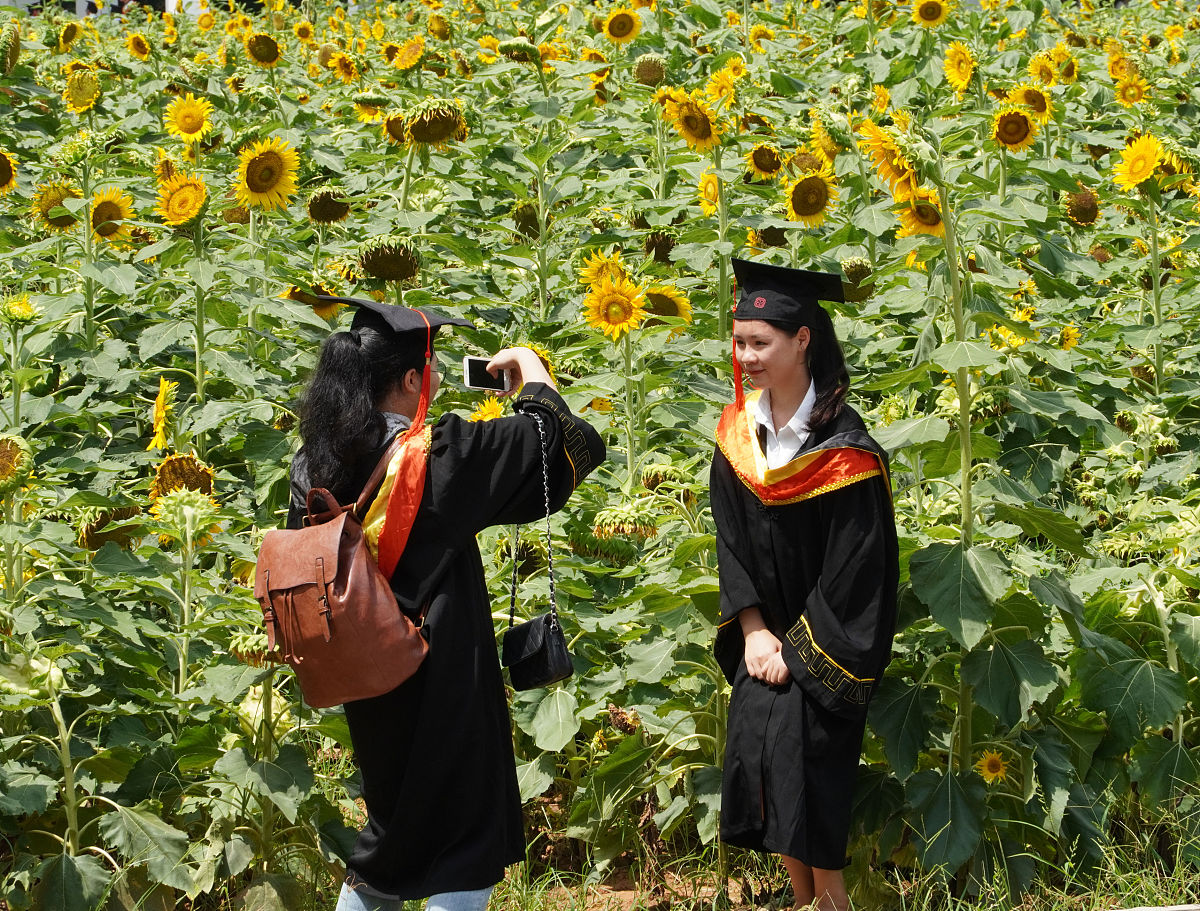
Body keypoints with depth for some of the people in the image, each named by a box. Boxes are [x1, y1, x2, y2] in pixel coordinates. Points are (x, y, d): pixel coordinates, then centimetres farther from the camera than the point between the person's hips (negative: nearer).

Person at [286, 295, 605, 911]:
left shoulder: (314, 465, -2)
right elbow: (547, 435, -7)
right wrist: (529, 366, 10)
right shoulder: (433, 454, -19)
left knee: (393, 825, 22)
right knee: (467, 837, 4)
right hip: (441, 683, -7)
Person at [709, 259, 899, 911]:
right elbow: (731, 540, 5)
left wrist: (796, 650, -14)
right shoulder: (737, 434, 2)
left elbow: (854, 570, -16)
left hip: (824, 654, -5)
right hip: (765, 642, 6)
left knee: (806, 783, -9)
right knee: (760, 773, 6)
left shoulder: (842, 448, -17)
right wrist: (753, 631, -6)